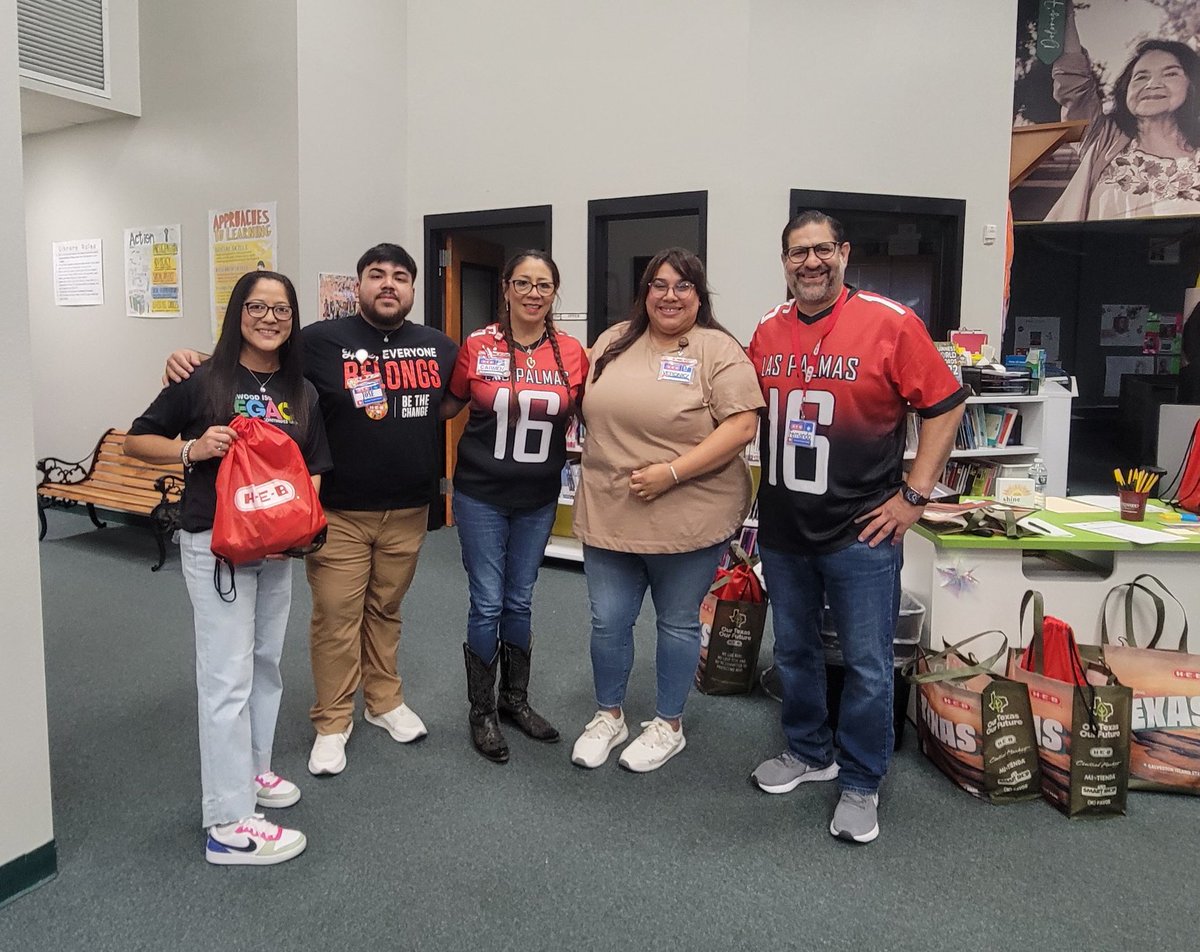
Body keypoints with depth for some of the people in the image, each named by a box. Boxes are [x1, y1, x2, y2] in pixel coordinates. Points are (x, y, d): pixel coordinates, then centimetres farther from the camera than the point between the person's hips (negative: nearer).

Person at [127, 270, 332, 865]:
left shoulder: (303, 391, 7)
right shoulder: (202, 380, -6)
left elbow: (314, 471, 7)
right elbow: (136, 441, -1)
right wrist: (191, 448, -19)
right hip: (214, 542, -6)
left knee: (266, 663, 18)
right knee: (227, 674, -5)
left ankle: (249, 768, 38)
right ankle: (228, 825, 3)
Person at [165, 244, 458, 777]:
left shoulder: (438, 347, 6)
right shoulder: (322, 341, -7)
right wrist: (196, 364, -18)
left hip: (408, 512, 3)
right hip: (338, 512, -3)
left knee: (386, 610, 18)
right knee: (335, 617, 4)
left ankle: (385, 701, 36)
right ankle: (332, 722, 21)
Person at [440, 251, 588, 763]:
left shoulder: (572, 352, -3)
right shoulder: (477, 346, -7)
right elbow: (449, 405, 6)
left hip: (538, 498, 2)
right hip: (481, 494, -2)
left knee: (519, 601, 16)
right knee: (487, 604, 3)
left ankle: (516, 699, 34)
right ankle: (482, 711, 22)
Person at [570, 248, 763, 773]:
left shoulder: (719, 350, -9)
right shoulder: (613, 342, 8)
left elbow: (741, 426, -16)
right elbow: (594, 409, 19)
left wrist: (672, 472, -21)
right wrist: (604, 461, 8)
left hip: (688, 518, -4)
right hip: (608, 514, 5)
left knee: (678, 624, 12)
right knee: (608, 622, 12)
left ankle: (668, 724, 31)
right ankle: (609, 715, 34)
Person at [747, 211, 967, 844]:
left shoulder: (889, 323, -9)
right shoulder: (768, 331, 5)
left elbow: (945, 407, -6)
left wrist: (913, 496, -10)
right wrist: (762, 495, 9)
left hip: (860, 531, -5)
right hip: (782, 529, 5)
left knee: (867, 665, 5)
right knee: (793, 652, 18)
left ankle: (861, 783, 25)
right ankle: (808, 752, 40)